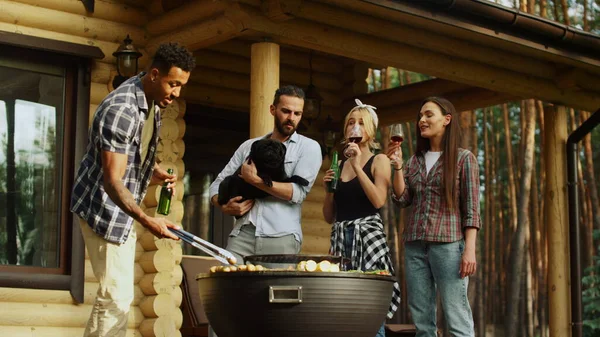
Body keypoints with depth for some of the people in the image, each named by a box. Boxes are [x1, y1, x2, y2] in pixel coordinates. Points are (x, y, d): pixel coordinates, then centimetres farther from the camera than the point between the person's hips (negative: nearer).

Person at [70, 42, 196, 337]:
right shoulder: (121, 110, -27)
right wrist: (147, 221, -42)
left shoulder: (152, 101, 2)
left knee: (118, 294, 14)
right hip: (103, 206, -10)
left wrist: (155, 172, 6)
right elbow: (112, 181, -31)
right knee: (116, 296, -12)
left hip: (122, 208, 10)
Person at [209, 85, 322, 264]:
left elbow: (298, 192, -6)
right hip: (242, 235, 3)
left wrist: (254, 180, -6)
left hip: (281, 237, -2)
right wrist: (225, 206, -3)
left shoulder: (309, 147, 8)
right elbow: (218, 185, 19)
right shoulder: (249, 146, 18)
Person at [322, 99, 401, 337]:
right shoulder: (339, 165, 17)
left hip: (368, 236, -5)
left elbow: (378, 201, -14)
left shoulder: (379, 161, 4)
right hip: (340, 238, 5)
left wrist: (358, 166, -12)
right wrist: (329, 189, 1)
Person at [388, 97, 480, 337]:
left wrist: (470, 249, -12)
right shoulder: (415, 161, 16)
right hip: (414, 246, 5)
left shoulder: (464, 158, 2)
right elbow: (402, 200, 8)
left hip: (448, 244, -5)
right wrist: (397, 166, -2)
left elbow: (471, 209, -3)